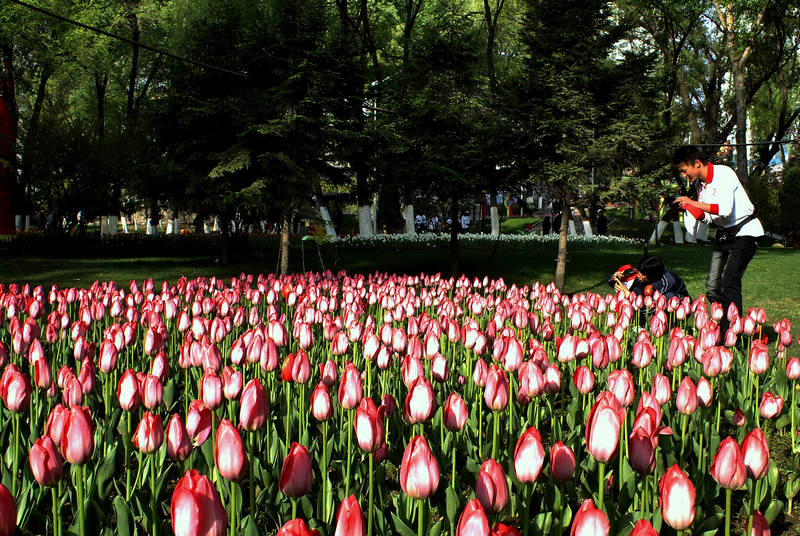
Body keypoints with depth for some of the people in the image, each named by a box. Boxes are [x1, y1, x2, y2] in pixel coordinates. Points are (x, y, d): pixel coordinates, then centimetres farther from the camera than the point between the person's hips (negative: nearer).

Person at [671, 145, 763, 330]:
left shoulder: (724, 174, -18)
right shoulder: (699, 183, 6)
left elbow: (725, 210, -30)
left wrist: (694, 203, -26)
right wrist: (687, 207, -6)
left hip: (744, 232, -8)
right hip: (724, 235, 8)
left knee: (729, 282, -19)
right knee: (712, 287, 1)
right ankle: (720, 331, 10)